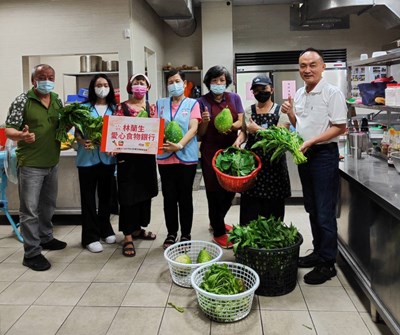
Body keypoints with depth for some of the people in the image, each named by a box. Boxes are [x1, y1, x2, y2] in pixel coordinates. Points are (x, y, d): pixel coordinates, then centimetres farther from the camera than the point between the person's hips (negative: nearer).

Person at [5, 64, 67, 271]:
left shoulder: (57, 101, 8)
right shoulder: (22, 101, -9)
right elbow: (9, 130, -11)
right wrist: (22, 135, -32)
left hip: (52, 162, 6)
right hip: (30, 164, -6)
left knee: (48, 205, 19)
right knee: (29, 209, -1)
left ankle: (45, 238, 37)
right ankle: (32, 253, 8)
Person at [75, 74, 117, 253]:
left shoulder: (115, 108, 7)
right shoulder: (84, 107, 0)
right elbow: (77, 131, 0)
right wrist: (82, 142, -20)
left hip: (107, 157, 3)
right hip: (87, 158, -2)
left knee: (106, 195, 14)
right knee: (88, 197, 3)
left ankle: (105, 230, 30)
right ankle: (90, 237, 11)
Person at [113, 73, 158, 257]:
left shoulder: (152, 108, 10)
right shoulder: (121, 107, -1)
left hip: (147, 156, 5)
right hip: (127, 156, -5)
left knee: (145, 193, 13)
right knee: (128, 195, -2)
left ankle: (137, 228, 30)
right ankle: (128, 237, 5)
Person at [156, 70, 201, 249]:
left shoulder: (193, 104, 4)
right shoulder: (160, 104, 12)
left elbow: (193, 129, -7)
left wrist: (180, 145, -23)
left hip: (186, 157, -2)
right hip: (165, 157, 2)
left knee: (185, 197, 5)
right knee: (169, 197, 6)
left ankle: (186, 235, 17)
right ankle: (171, 234, 20)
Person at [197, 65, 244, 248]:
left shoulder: (234, 98, 6)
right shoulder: (202, 101, -4)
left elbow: (241, 122, 1)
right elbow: (200, 132, -3)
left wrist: (230, 126, -20)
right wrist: (205, 122, -24)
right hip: (211, 152, -4)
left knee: (231, 189, 12)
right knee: (215, 192, 0)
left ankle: (217, 221, 37)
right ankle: (219, 233, 12)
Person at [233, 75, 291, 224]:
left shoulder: (280, 111, 1)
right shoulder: (248, 111, 12)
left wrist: (258, 129, -16)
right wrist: (239, 139, -4)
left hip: (273, 163, -2)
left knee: (273, 205, 1)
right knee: (250, 205, 1)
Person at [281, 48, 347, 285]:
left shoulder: (332, 93, -11)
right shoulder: (299, 94, 11)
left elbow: (340, 127, -14)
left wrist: (311, 141, -21)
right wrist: (290, 114, 1)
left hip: (324, 154, -7)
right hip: (304, 155, 8)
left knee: (325, 213, -3)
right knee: (312, 210, 16)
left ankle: (328, 264, 9)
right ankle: (318, 253, 30)